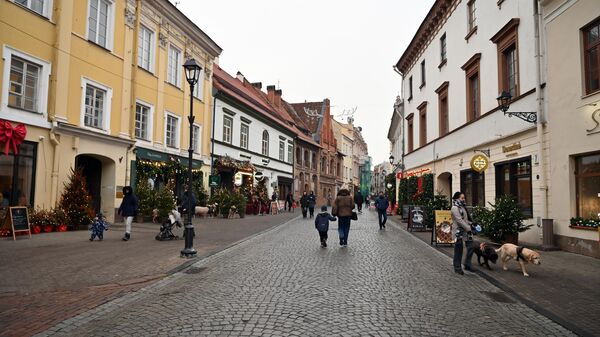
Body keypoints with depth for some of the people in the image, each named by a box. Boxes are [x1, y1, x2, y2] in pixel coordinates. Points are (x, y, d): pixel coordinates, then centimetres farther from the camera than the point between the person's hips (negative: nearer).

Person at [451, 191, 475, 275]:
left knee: (470, 247, 5)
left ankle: (467, 265, 19)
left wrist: (470, 224, 6)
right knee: (459, 250, 1)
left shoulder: (462, 206, 14)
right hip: (459, 231, -8)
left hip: (466, 230, 8)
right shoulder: (455, 208, -13)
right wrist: (468, 228, -19)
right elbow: (459, 220, -20)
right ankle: (457, 268, 13)